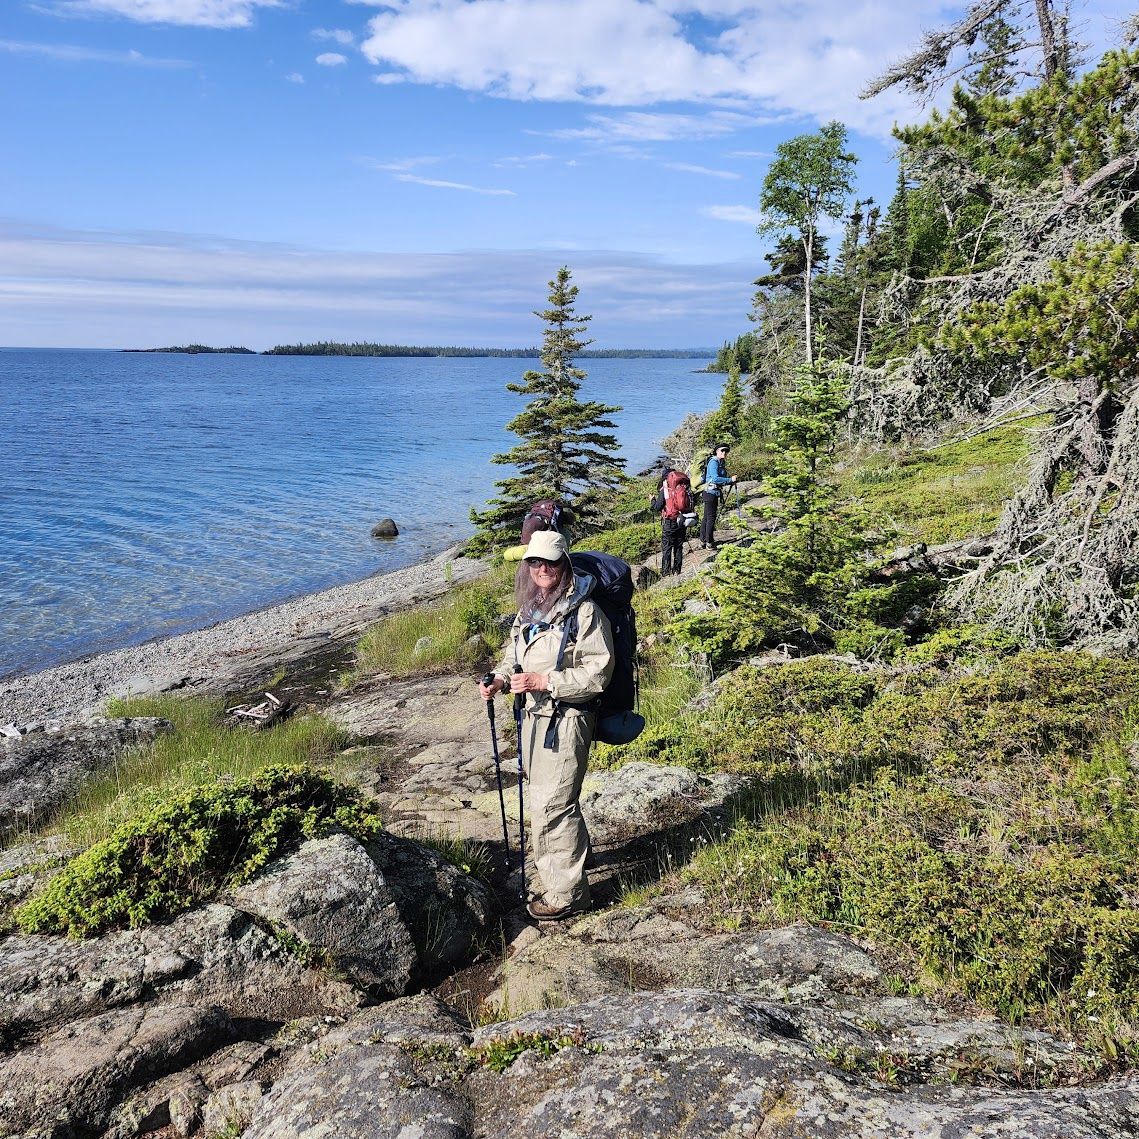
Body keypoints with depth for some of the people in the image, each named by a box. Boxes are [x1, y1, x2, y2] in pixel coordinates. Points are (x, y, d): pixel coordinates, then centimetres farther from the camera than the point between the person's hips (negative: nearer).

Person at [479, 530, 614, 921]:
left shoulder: (585, 611, -15)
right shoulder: (529, 610, 11)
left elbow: (598, 672, -18)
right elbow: (515, 654, 22)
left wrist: (544, 681, -23)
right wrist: (500, 679, 1)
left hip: (566, 719, -8)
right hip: (534, 714, 8)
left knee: (552, 805, -6)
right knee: (542, 797, 19)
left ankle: (566, 892, 9)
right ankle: (552, 871, 39)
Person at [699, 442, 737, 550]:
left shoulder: (722, 463, 16)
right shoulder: (714, 462, -14)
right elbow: (715, 479, -25)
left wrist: (730, 482, 6)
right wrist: (730, 479, -23)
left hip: (715, 493, 10)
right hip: (711, 492, -10)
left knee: (706, 517, 13)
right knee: (711, 517, -6)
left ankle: (703, 542, 18)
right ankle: (709, 543, -2)